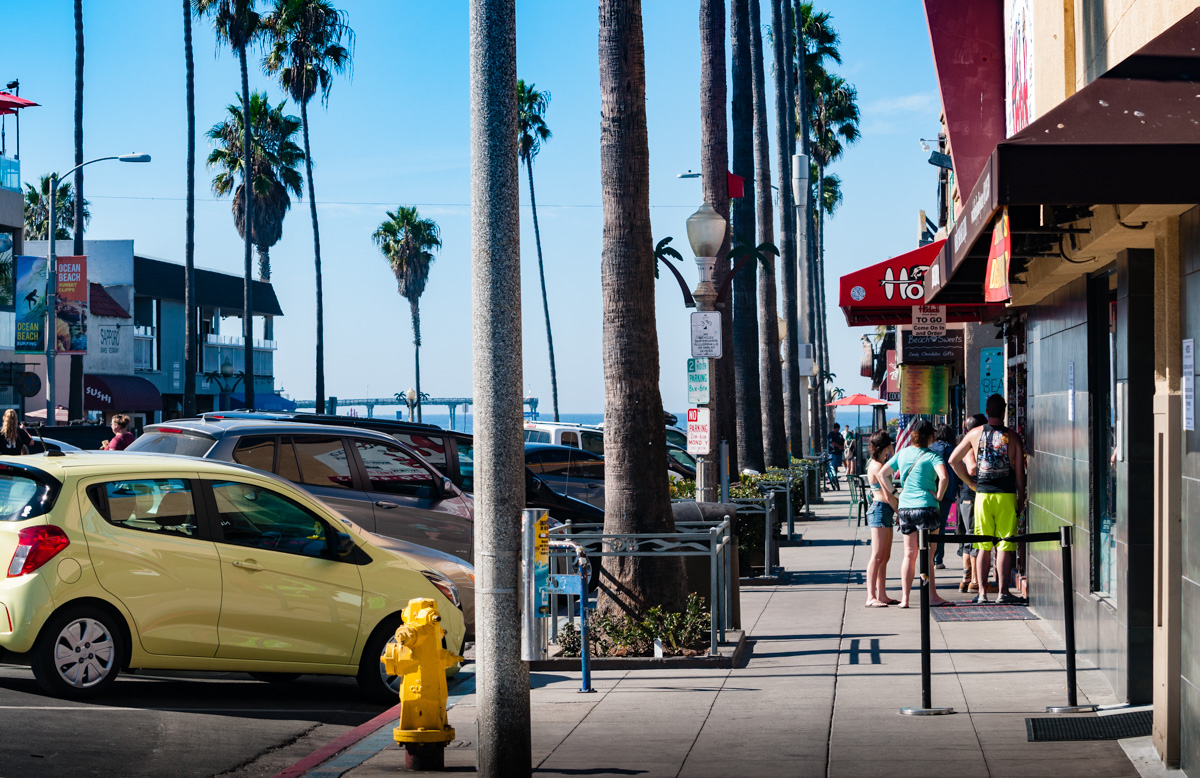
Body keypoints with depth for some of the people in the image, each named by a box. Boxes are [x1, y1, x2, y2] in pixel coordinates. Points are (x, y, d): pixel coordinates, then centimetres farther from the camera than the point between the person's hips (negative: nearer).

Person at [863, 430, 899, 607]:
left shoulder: (877, 464, 15)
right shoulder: (877, 466, -14)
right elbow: (887, 495, -14)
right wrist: (900, 512, -8)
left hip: (886, 511, 10)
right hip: (880, 510, -10)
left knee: (885, 557, 12)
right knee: (877, 556, -13)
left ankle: (882, 595, 15)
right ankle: (871, 597, -15)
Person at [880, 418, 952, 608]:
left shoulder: (902, 453, 8)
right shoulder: (931, 456, -8)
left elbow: (882, 474, 11)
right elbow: (943, 477, -24)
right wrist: (939, 496, -9)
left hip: (904, 507, 5)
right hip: (926, 507, -5)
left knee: (909, 555, 11)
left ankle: (904, 598, 9)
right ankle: (932, 597, 5)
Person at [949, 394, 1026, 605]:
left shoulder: (975, 434, 3)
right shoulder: (1012, 437, -1)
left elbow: (953, 460, 7)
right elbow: (1019, 471, 0)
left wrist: (971, 483, 13)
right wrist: (1021, 499, 7)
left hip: (982, 494, 2)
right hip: (1006, 495, -2)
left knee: (984, 547, 8)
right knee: (1005, 546, 1)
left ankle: (982, 593, 5)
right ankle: (1003, 592, -2)